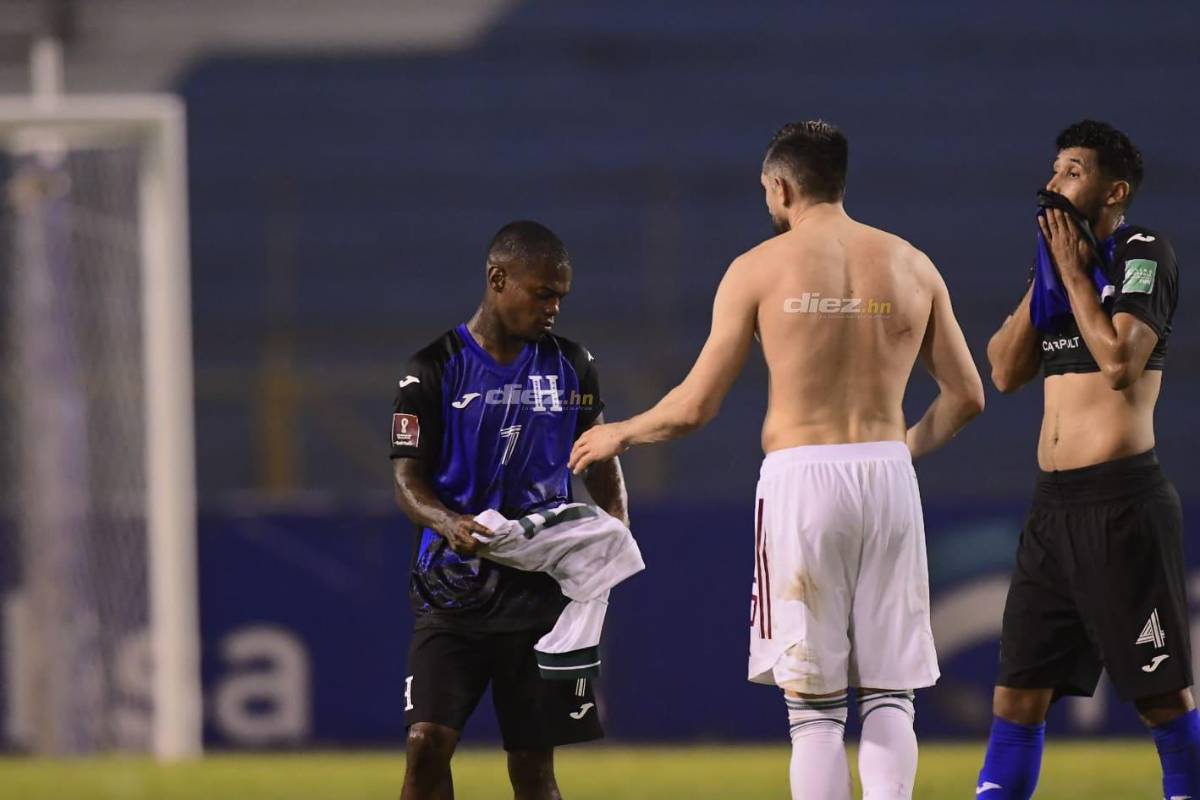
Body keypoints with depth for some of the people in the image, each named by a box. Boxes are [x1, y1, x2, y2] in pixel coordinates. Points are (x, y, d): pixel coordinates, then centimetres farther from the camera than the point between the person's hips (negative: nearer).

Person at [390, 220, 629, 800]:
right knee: (427, 743, -14)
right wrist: (448, 523, -26)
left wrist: (616, 532, 3)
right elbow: (408, 479, -4)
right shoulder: (436, 370, -2)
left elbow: (600, 457, 21)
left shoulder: (570, 366, 9)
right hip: (453, 582, -3)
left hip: (543, 583, 3)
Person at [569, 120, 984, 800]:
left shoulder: (758, 269, 0)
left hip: (802, 479, -3)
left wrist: (619, 435, 18)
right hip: (889, 476, 3)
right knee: (889, 696, 7)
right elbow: (966, 396, 12)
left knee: (815, 707, 1)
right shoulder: (912, 266, 9)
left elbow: (695, 406, 1)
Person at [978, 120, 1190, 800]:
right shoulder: (1061, 261, 18)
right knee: (1018, 694, 6)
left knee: (1164, 698, -4)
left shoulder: (1143, 253, -5)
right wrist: (1046, 277, 4)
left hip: (1123, 501, -8)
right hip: (1054, 504, 8)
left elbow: (1120, 361, -19)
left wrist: (1074, 271, -9)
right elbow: (1005, 372, 13)